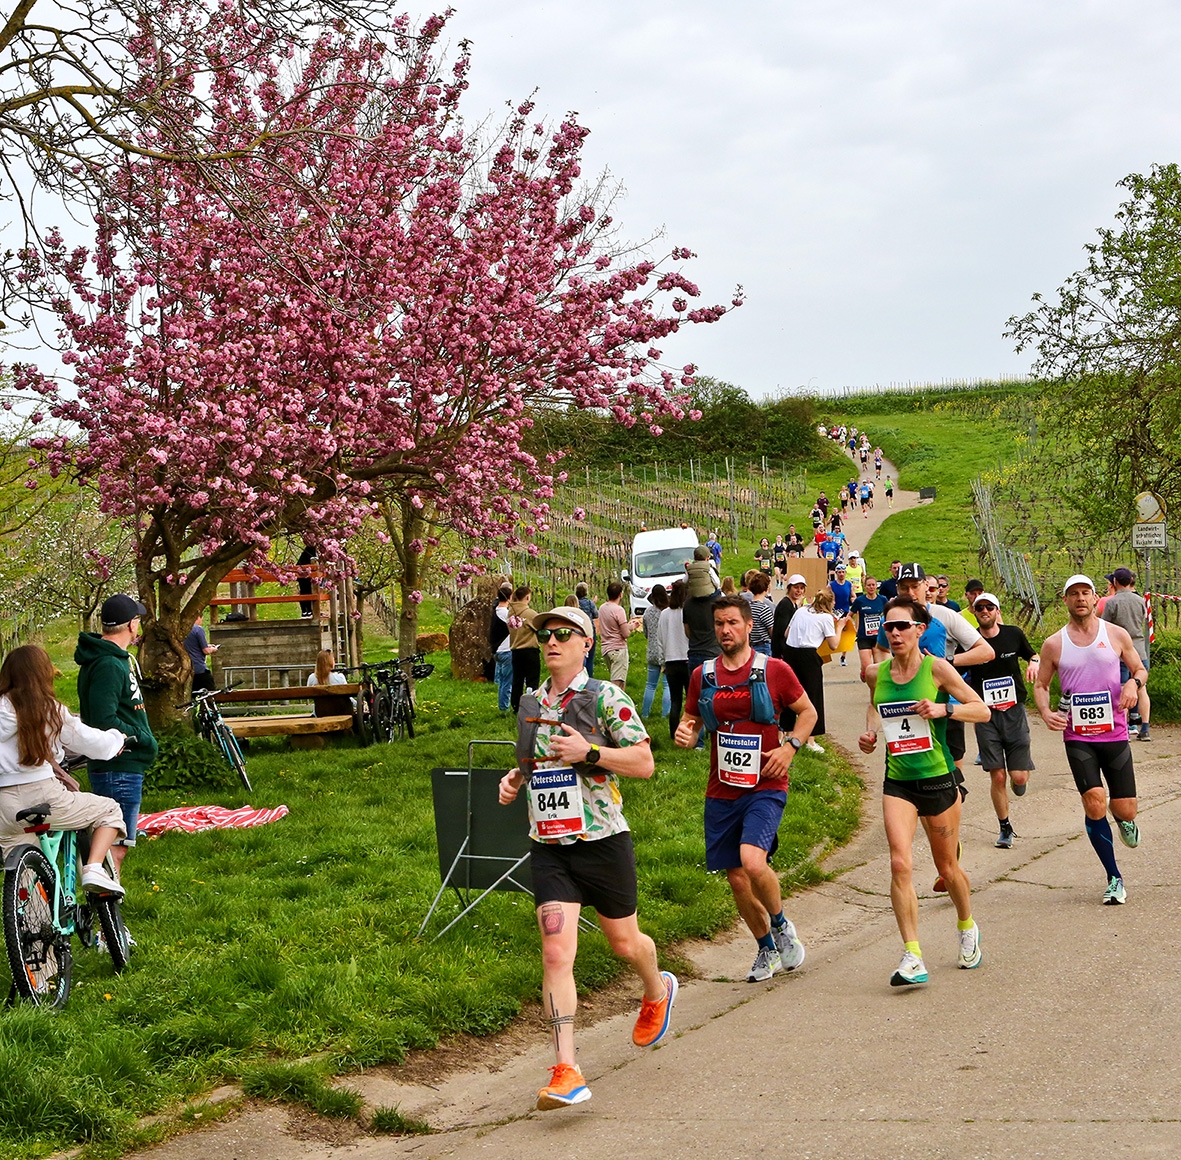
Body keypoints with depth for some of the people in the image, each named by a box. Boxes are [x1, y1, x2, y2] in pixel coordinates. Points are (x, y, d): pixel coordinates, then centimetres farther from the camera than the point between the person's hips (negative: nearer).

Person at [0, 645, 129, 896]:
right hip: (41, 796, -3)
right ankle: (94, 869, -2)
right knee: (110, 811, 17)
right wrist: (117, 739, 27)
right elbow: (86, 740, 7)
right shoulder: (50, 710, 1)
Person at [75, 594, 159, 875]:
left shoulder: (119, 659, 14)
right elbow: (104, 721, -25)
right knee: (117, 846, -8)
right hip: (118, 768, -11)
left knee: (117, 843, 17)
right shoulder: (108, 665, -18)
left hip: (127, 767, 11)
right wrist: (145, 739, -15)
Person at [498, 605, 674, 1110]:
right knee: (556, 953, -11)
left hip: (602, 838, -3)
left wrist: (590, 752, -21)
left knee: (623, 942, 15)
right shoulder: (530, 703, 10)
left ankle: (657, 992, 50)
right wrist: (514, 778, 4)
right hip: (548, 846, 3)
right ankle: (565, 1070, -13)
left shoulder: (606, 697, -8)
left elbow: (644, 763, -10)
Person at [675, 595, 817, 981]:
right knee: (737, 879, 7)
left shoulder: (774, 671, -2)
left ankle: (782, 926, 5)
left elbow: (807, 711, 9)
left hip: (765, 787, -4)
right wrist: (686, 734, -8)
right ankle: (767, 950, 31)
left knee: (752, 861, -25)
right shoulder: (702, 676, 6)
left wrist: (790, 747, -8)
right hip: (721, 791, 4)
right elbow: (691, 723, 16)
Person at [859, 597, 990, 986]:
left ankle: (967, 927, 42)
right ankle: (912, 957, -15)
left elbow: (982, 710, -5)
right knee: (900, 863, -16)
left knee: (947, 866, 12)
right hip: (897, 782, 2)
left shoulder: (936, 668, -8)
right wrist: (870, 732, 4)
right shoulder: (877, 673, 2)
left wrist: (943, 709, -20)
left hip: (937, 777, -2)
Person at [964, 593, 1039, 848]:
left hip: (1014, 712, 1)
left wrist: (1033, 663, -4)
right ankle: (1005, 828, 14)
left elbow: (1032, 655, 19)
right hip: (986, 716, -1)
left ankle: (1026, 764, 33)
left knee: (1018, 777, -4)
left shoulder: (1013, 634, 1)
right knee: (997, 777, -3)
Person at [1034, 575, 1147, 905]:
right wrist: (1045, 712, -10)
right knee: (1094, 803, -16)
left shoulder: (1116, 635, 3)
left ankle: (1124, 820, 41)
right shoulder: (1054, 644, 3)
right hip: (1077, 736, -1)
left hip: (1114, 733, 1)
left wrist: (1133, 683, -11)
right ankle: (1114, 879, 0)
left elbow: (1140, 669, 12)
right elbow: (1040, 685, 10)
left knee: (1125, 810, -1)